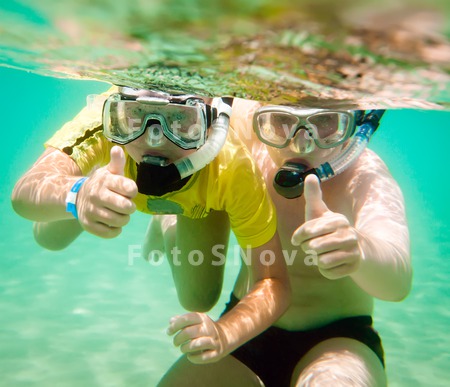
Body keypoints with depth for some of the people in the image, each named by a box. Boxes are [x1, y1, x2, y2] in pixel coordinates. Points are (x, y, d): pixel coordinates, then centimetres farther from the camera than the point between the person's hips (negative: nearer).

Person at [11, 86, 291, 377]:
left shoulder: (233, 169, -43)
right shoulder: (105, 122, -43)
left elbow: (274, 283, -39)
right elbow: (25, 193, -55)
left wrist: (224, 335, -57)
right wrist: (76, 195, -77)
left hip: (201, 201, 0)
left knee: (198, 300, 3)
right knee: (50, 237, 7)